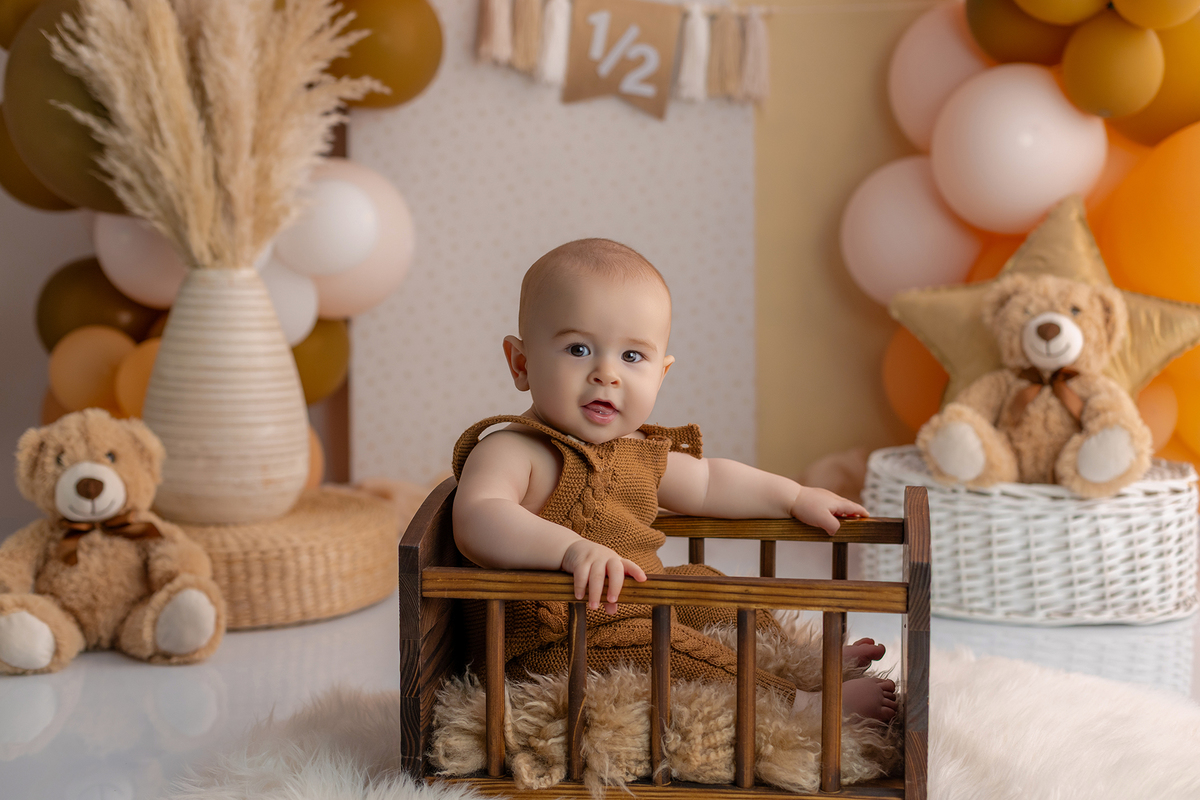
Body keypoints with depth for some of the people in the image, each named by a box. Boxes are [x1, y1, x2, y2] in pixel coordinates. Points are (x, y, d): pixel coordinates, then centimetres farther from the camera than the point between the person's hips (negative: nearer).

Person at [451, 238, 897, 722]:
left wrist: (795, 498, 27)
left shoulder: (636, 449, 8)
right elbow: (476, 522, -40)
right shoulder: (511, 450, -20)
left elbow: (704, 483, 27)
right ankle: (796, 704, -14)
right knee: (666, 655, -27)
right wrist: (571, 548, -52)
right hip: (554, 644, -10)